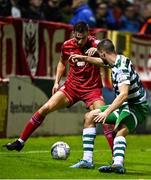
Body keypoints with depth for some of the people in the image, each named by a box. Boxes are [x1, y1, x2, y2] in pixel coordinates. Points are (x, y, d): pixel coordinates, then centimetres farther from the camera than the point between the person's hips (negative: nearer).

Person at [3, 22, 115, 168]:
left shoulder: (94, 44, -15)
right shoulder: (67, 46, -3)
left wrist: (96, 50, -51)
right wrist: (57, 81, 9)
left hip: (92, 89, -3)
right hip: (71, 86, 3)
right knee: (45, 109, -7)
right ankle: (20, 142, 4)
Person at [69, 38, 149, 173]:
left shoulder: (122, 68, -26)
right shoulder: (117, 60, 3)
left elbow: (123, 95, -38)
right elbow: (101, 61, 28)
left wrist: (107, 112, -42)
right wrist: (83, 58, 36)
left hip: (137, 107, -10)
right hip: (124, 105, 10)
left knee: (120, 130, -38)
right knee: (90, 117, 12)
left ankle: (118, 164, -59)